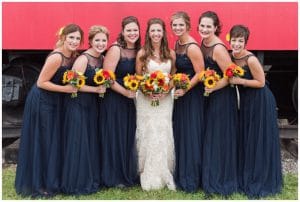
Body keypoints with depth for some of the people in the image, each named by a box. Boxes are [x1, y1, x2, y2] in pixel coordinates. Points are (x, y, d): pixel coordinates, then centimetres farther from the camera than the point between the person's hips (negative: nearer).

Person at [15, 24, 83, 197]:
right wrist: (66, 89, -23)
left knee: (54, 140, 16)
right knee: (41, 142, 1)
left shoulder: (72, 56, 1)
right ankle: (37, 184, 16)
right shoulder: (56, 57, -23)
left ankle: (52, 180, 31)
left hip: (55, 102, 8)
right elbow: (41, 83, -22)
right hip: (41, 101, -8)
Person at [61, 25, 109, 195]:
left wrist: (104, 86, -1)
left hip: (93, 104, 8)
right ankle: (78, 183, 11)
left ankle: (92, 179, 25)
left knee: (93, 141, 13)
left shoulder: (102, 58, 6)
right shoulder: (83, 59, -17)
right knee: (79, 143, -2)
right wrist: (96, 89, -19)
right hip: (78, 104, -7)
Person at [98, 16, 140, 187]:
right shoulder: (115, 50, -14)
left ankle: (128, 174, 27)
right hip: (113, 99, -7)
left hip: (130, 100, 7)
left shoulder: (138, 50, 6)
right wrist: (126, 92, -16)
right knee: (115, 137, 2)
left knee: (129, 137, 13)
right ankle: (114, 178, 16)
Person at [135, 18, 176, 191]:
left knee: (164, 135, 2)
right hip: (146, 99, -1)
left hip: (165, 99, 2)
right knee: (148, 135, 0)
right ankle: (149, 177, 11)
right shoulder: (142, 54, 0)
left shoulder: (171, 54, 5)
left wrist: (166, 90, -9)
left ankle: (164, 175, 15)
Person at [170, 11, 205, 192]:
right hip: (180, 93, 9)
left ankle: (192, 179, 12)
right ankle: (182, 174, 28)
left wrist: (185, 90, -19)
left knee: (190, 135, -1)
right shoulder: (178, 43, 8)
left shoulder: (192, 47, -18)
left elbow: (200, 73, -19)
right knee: (180, 134, 14)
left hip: (192, 95, -9)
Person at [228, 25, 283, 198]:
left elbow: (261, 82, -18)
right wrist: (230, 79, -8)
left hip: (260, 102, -8)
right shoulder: (232, 57, -1)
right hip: (245, 101, 8)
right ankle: (247, 177, 32)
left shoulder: (251, 59, -22)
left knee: (259, 140, 1)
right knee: (245, 138, 16)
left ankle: (261, 180, 17)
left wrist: (239, 81, -22)